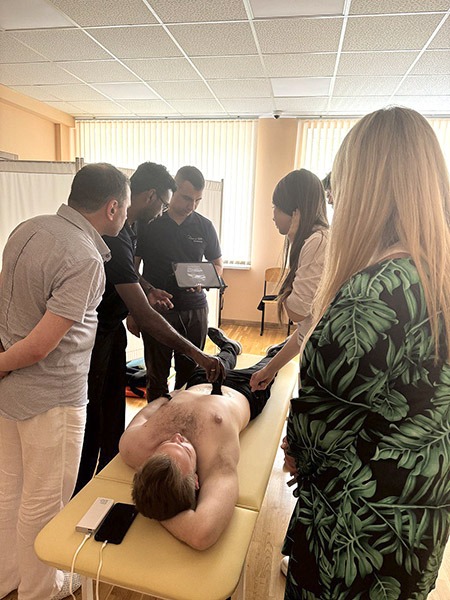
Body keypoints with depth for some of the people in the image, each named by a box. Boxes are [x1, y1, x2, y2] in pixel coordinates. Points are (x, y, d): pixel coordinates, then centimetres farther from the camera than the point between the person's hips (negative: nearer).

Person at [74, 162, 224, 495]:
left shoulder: (127, 227, -1)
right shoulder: (113, 237, -32)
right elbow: (145, 317, -36)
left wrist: (147, 288, 5)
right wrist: (197, 354, -33)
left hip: (111, 326, 9)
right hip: (94, 332, -9)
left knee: (114, 404, 19)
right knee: (92, 414, 6)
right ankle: (80, 494, 28)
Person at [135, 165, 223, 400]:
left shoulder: (204, 226, 5)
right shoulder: (147, 223, -3)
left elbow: (217, 264, 14)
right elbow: (132, 269, 1)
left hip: (195, 310, 3)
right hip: (157, 308, -2)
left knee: (189, 372, 11)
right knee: (157, 375, 7)